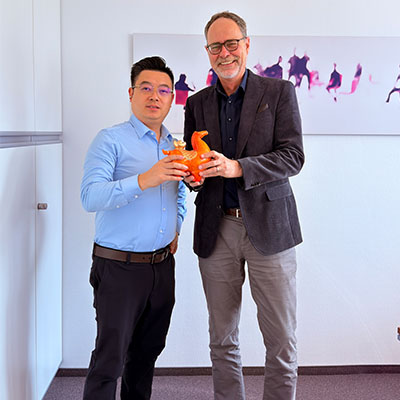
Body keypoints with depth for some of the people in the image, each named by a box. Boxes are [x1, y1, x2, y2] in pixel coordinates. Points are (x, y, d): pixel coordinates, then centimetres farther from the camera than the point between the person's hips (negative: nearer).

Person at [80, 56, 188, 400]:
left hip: (162, 265, 6)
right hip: (119, 266, -6)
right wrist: (144, 180, -34)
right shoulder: (111, 140, -9)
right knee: (110, 357, -3)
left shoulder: (174, 148, 12)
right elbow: (90, 197, -23)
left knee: (148, 350, 16)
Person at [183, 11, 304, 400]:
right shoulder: (197, 104, 11)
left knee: (281, 339, 3)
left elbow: (293, 157, -8)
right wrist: (192, 175, -11)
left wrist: (236, 167, -22)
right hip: (216, 231, 3)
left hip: (268, 226, -2)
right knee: (222, 339, 11)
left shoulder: (279, 92, 1)